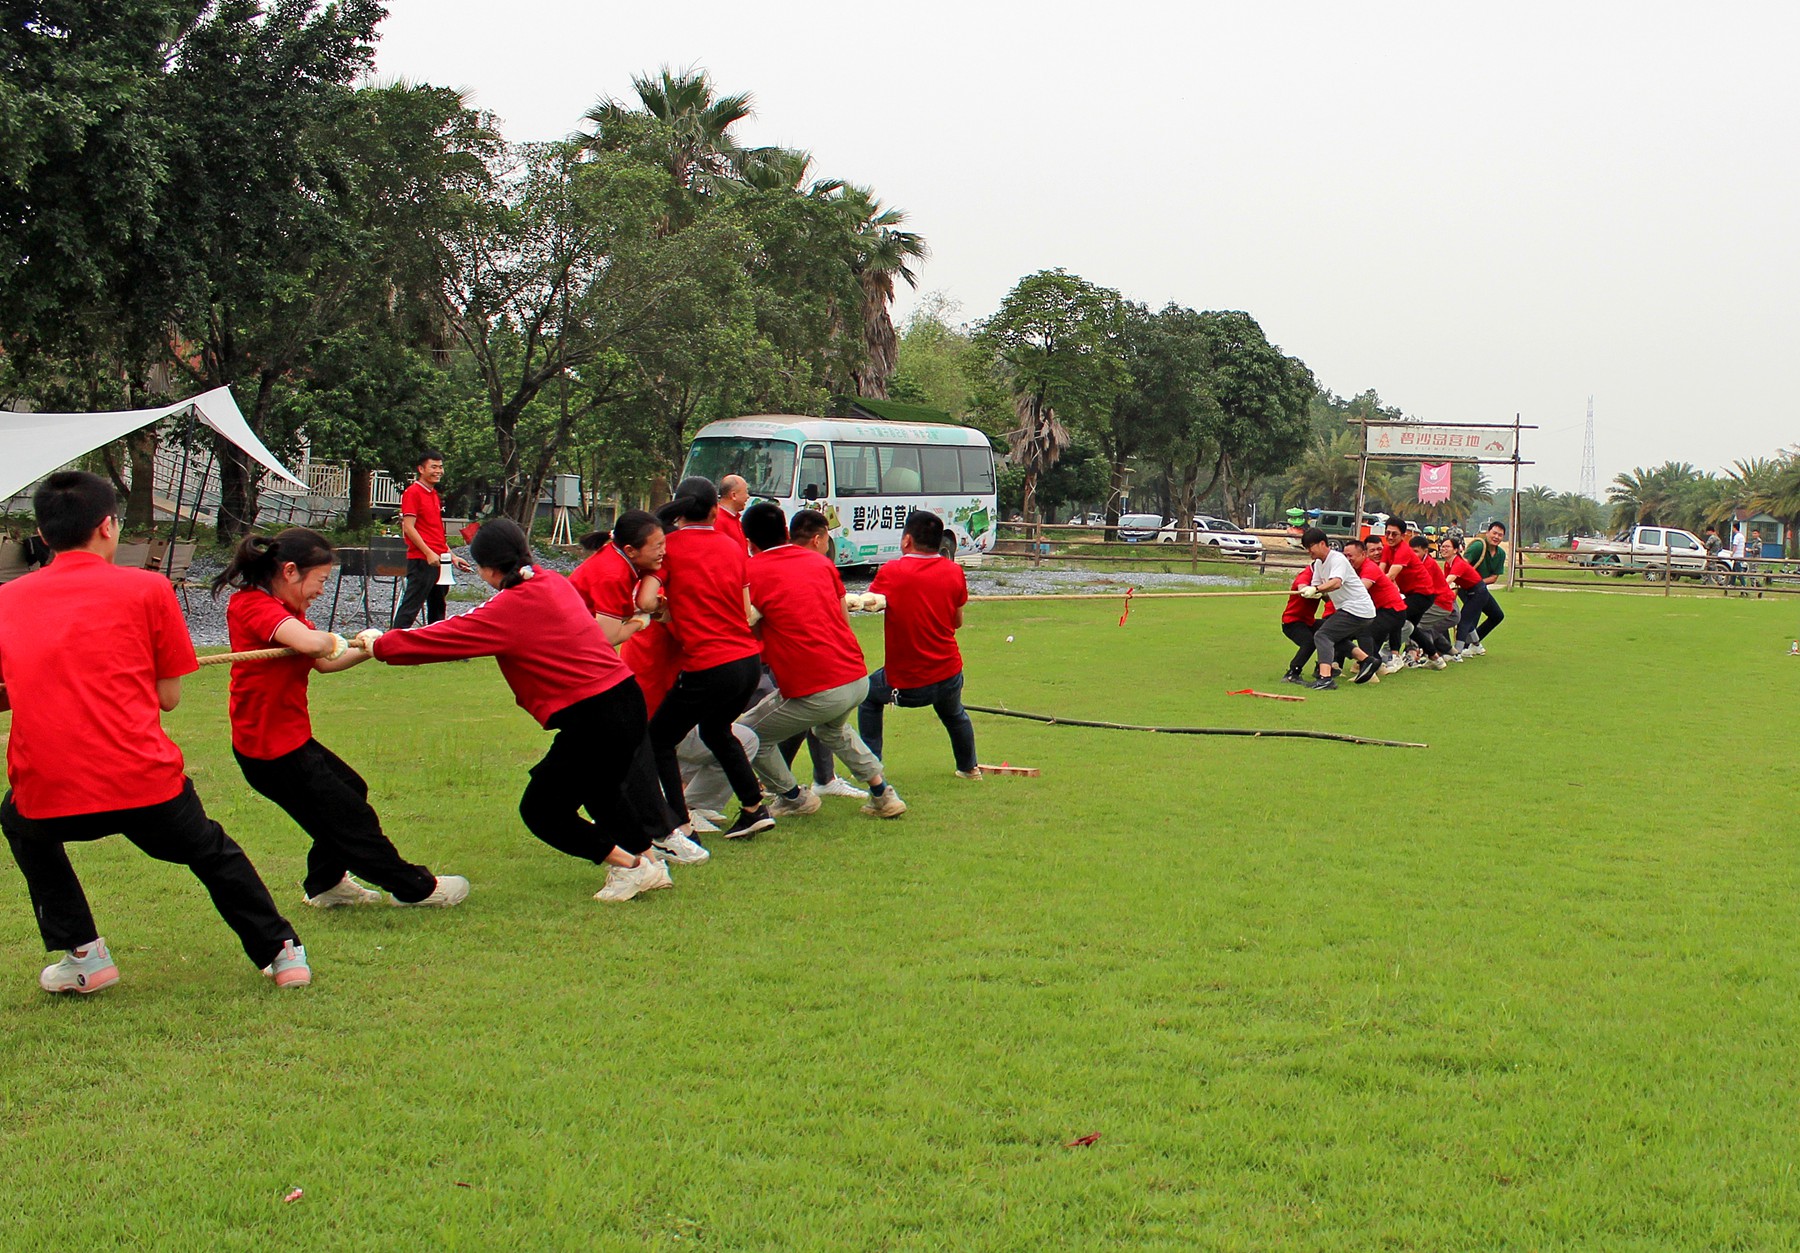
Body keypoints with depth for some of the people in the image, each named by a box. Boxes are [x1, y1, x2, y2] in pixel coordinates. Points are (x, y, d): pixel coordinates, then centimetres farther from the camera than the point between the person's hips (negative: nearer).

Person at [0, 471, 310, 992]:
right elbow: (169, 696, 7)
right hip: (147, 784, -1)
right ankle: (281, 953, 32)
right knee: (210, 851, 27)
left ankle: (82, 954, 28)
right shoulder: (148, 589, 4)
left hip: (48, 795, 1)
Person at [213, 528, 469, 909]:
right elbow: (312, 642, -38)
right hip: (272, 749, -11)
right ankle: (414, 888, 14)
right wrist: (335, 640, -18)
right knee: (352, 819, 1)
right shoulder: (251, 605, -22)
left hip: (290, 738, 11)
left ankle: (325, 884, 37)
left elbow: (324, 662, 10)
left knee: (350, 789, 25)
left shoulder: (284, 608, 11)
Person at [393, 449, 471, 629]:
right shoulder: (412, 492, -8)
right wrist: (429, 553, -21)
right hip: (421, 560, -9)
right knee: (410, 607, -9)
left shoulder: (434, 494, 18)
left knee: (437, 607, 13)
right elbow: (408, 528, -16)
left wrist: (451, 556, 20)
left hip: (438, 560, 9)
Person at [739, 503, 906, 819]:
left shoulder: (752, 572, -5)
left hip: (816, 693, -7)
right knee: (833, 728, 37)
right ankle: (882, 795, 31)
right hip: (857, 678, 7)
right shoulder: (820, 561, 12)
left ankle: (793, 798, 29)